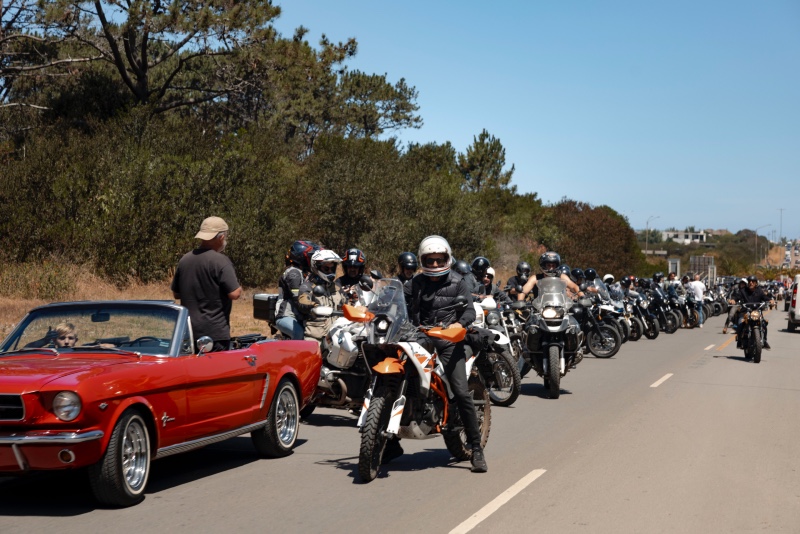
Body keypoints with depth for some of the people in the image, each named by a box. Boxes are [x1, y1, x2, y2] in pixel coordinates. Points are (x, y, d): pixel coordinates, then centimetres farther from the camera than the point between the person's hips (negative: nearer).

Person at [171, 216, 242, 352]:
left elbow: (176, 294, 15)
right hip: (215, 333, -6)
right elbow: (234, 294, -17)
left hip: (188, 331, 7)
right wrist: (239, 288, 3)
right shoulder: (221, 261, -14)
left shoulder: (185, 259, 6)